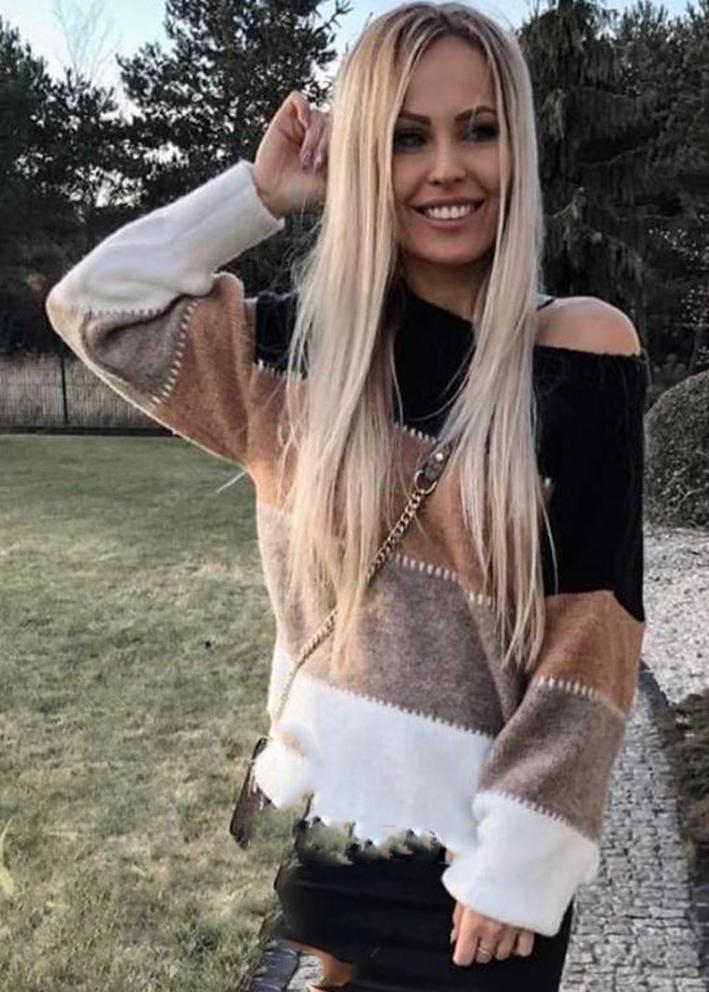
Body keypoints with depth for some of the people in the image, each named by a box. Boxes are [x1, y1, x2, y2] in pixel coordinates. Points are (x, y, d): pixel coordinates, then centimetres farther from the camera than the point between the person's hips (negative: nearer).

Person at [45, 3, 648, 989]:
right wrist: (261, 192, -2)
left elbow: (592, 629, -14)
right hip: (334, 817, 4)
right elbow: (93, 307, 4)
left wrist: (522, 860, -12)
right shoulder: (310, 343, -2)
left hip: (473, 843, -3)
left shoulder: (583, 350, -13)